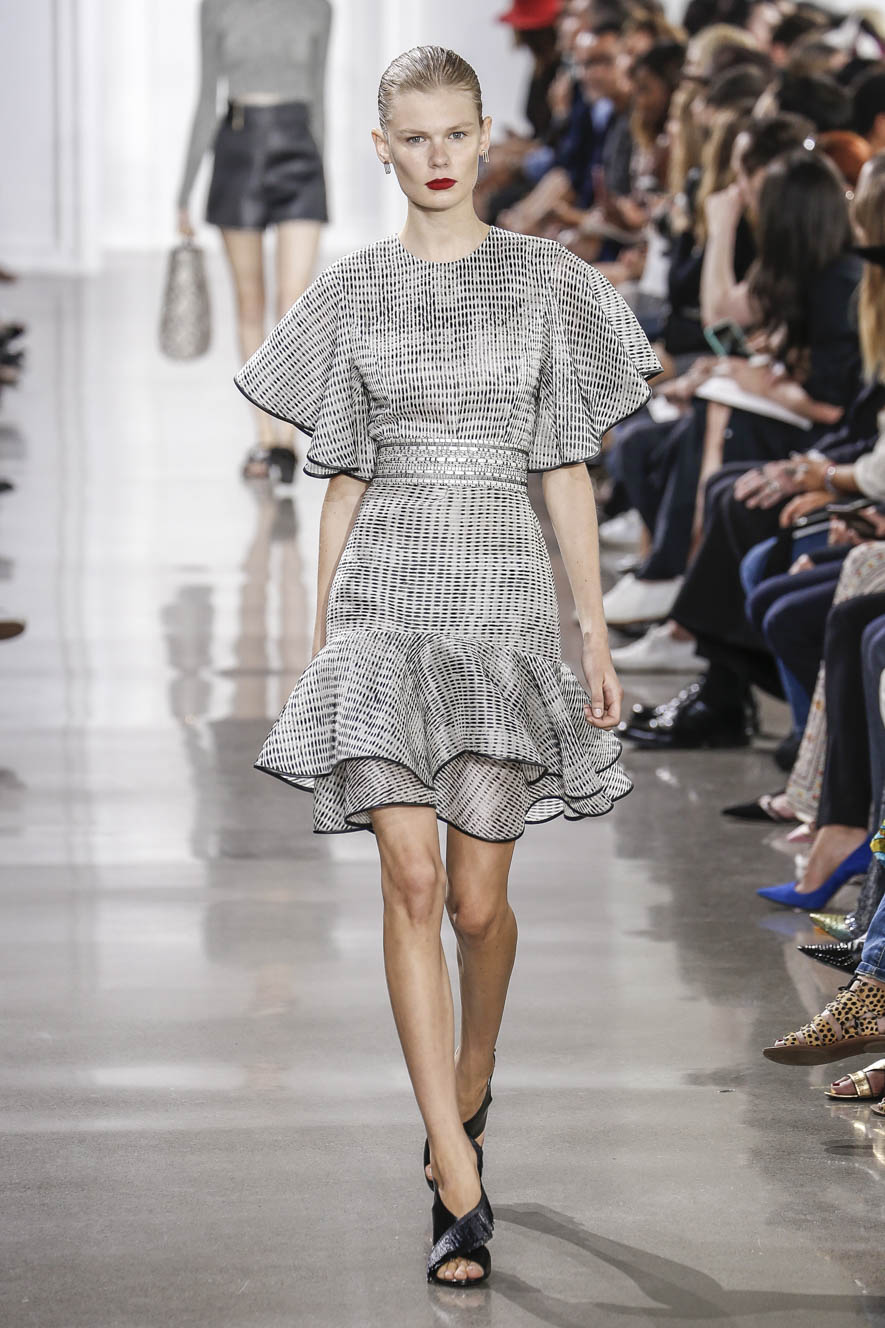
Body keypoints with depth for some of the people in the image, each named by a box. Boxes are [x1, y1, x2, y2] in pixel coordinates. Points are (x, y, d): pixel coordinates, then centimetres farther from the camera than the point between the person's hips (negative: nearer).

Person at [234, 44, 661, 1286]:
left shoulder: (544, 279, 4)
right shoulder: (355, 289, 7)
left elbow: (567, 469, 4)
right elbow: (343, 475, 11)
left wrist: (597, 631, 1)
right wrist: (319, 635, 8)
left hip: (504, 597, 0)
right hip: (387, 601, 0)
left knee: (476, 897, 3)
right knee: (412, 879, -10)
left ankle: (467, 1090, 34)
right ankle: (461, 1190, -9)